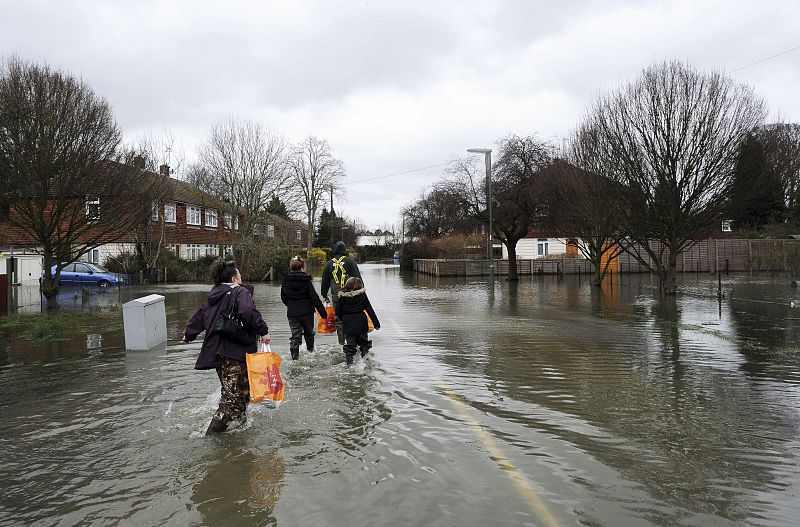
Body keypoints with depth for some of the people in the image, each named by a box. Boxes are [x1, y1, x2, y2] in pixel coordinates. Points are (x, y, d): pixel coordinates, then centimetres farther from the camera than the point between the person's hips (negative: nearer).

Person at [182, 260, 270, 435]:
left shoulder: (213, 296, 16)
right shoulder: (240, 292, -7)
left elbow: (199, 316, 26)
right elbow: (248, 312, -27)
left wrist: (189, 334, 40)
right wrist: (263, 331, -22)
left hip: (216, 351, 8)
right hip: (236, 350, -8)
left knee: (230, 389, 19)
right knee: (235, 391, -6)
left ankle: (240, 419, 30)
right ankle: (215, 428, -13)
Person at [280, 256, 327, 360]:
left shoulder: (286, 280, 0)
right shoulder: (306, 280, -11)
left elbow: (283, 298, 11)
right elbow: (314, 297, -12)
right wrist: (323, 312, -8)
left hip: (292, 313, 2)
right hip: (307, 311, -2)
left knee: (295, 336, 4)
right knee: (309, 333, 19)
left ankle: (295, 357, -7)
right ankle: (310, 351, 32)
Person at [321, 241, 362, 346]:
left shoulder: (329, 263, 8)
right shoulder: (349, 261, -1)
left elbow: (325, 281, 14)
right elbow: (357, 277, -3)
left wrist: (324, 295, 23)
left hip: (336, 295, 2)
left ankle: (341, 343, 8)